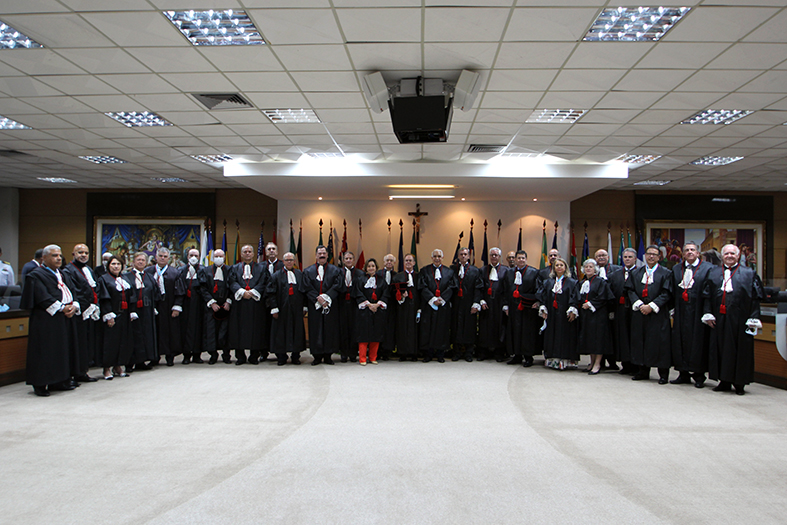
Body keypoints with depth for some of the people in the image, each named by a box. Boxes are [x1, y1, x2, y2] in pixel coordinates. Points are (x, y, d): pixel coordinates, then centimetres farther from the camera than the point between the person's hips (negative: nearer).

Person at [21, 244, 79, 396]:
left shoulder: (63, 275, 20)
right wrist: (62, 308, -17)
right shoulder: (36, 275, -4)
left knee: (63, 351, 7)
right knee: (45, 351, -5)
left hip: (65, 319, 8)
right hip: (46, 320, -7)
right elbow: (43, 298, -15)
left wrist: (74, 306, -6)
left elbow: (73, 293, 14)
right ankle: (40, 385, 2)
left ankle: (59, 382, 14)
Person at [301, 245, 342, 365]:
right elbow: (307, 288, -2)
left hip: (330, 305, 0)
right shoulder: (308, 271, 9)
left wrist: (326, 297, -15)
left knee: (330, 330, 0)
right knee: (315, 331, 0)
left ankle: (327, 356, 9)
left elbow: (337, 287, -3)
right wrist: (318, 299, -14)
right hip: (314, 306, 0)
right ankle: (317, 356, 8)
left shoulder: (335, 270, 8)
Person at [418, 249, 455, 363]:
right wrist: (433, 299, -15)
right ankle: (428, 353, 8)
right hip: (428, 305, -1)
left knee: (442, 329, 2)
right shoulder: (424, 271, 6)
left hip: (444, 305, 1)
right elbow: (423, 287, -4)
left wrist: (441, 299, -13)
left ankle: (440, 354, 10)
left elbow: (450, 288, 1)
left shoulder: (449, 271, 9)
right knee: (427, 329, -1)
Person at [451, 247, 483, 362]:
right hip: (456, 304, 1)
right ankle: (457, 352, 12)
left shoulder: (475, 271, 5)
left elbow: (478, 289, -1)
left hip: (469, 304, -1)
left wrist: (476, 304, -10)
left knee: (469, 328, 1)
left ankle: (468, 353, 10)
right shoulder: (452, 270, 10)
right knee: (456, 327, 3)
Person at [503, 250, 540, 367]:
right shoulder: (510, 273, 14)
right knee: (514, 331, 5)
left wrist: (537, 302, -14)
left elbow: (538, 290, -2)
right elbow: (506, 291, 13)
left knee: (528, 332, -2)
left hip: (528, 308, -4)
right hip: (514, 308, 4)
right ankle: (517, 356, 14)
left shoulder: (534, 272, 2)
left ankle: (528, 357, 6)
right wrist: (506, 306, 7)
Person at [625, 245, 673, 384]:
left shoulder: (665, 273, 2)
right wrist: (639, 304, -11)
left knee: (659, 343, -2)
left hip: (658, 314, -3)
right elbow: (630, 290, 5)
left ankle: (663, 374, 6)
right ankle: (643, 371, 15)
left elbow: (666, 294, -5)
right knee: (640, 341, 5)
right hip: (639, 314, 3)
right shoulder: (636, 273, 12)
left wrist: (651, 306, -15)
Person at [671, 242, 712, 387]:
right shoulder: (676, 269, 13)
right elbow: (673, 291, 10)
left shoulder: (708, 268, 0)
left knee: (699, 342, 1)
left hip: (698, 313, -3)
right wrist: (672, 309, 2)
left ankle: (699, 376, 12)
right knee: (681, 341, 6)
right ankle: (684, 374, 16)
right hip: (681, 313, 4)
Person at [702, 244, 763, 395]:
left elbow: (755, 298, -1)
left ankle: (739, 384, 12)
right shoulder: (713, 272, 11)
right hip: (719, 320, 2)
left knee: (740, 351, 2)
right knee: (720, 349, 5)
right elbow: (707, 296, 8)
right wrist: (708, 314, -1)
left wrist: (753, 319, -8)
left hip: (739, 319, -2)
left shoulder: (749, 274, 4)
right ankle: (724, 381, 15)